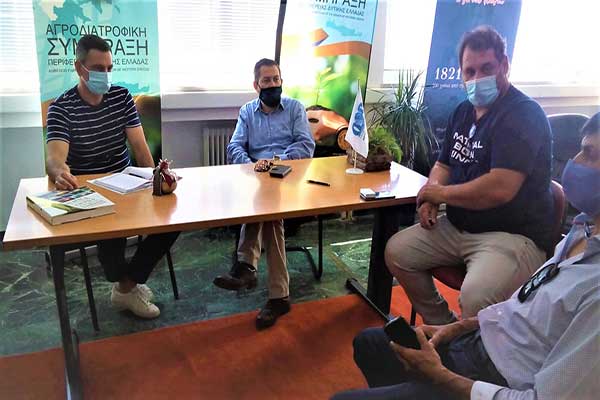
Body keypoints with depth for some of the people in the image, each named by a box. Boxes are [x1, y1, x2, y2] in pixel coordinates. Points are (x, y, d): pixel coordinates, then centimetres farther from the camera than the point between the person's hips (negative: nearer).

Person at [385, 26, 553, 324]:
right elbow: (443, 165, 21)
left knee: (475, 296, -33)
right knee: (396, 251, 2)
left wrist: (440, 193, -13)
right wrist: (430, 198, -2)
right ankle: (443, 327, 15)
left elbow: (500, 189, -28)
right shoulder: (464, 111, 11)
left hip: (513, 235, -8)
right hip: (458, 227, 9)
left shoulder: (524, 115, -16)